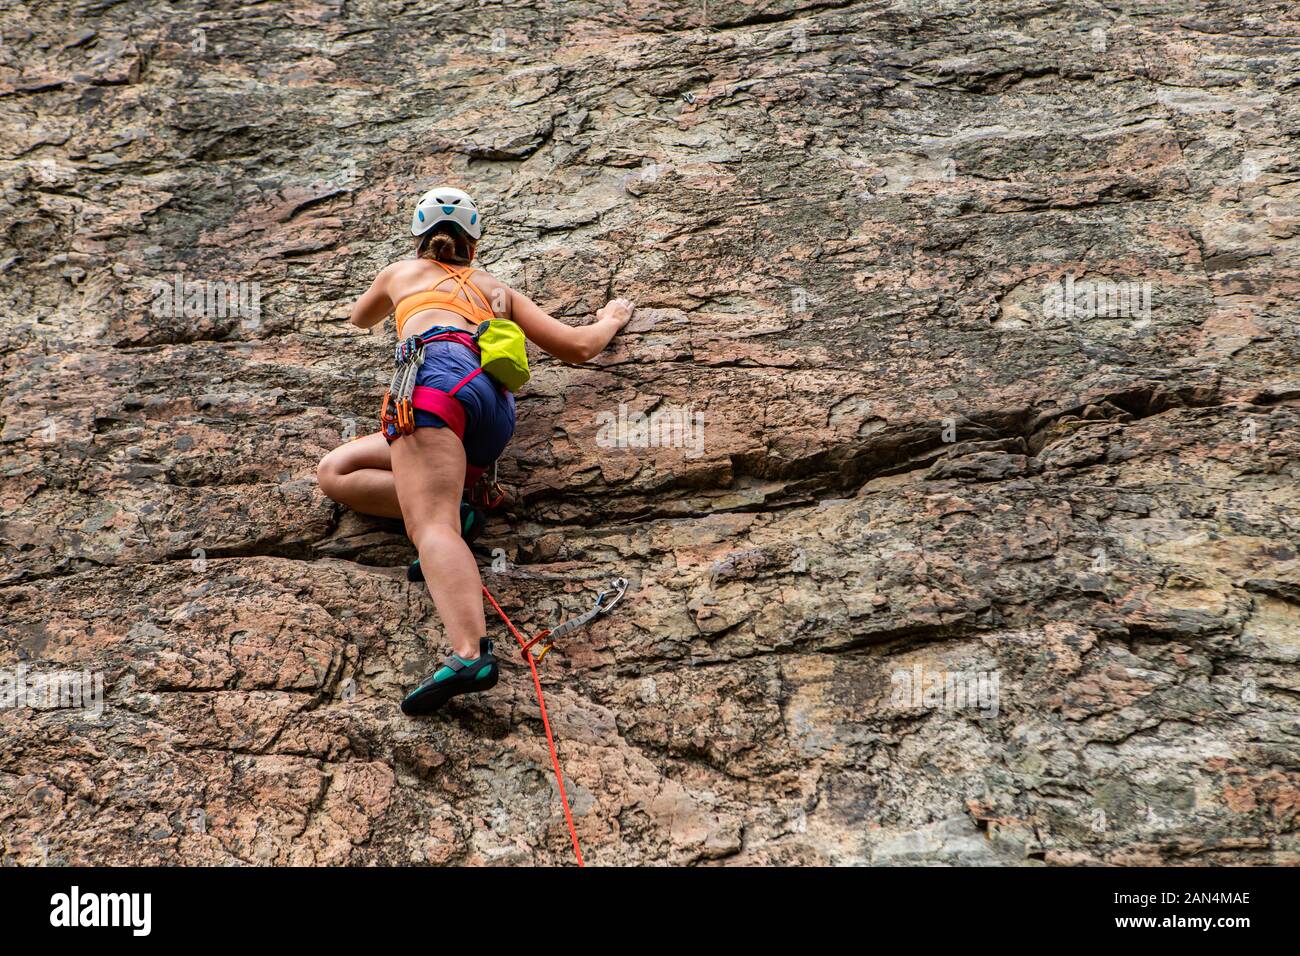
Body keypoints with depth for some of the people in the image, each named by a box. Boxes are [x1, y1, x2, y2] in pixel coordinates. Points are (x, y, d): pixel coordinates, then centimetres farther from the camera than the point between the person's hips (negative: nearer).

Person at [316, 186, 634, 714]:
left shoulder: (402, 272, 32)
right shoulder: (498, 289, 35)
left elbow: (360, 318, 54)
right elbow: (578, 346, 31)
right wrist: (611, 319, 52)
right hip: (497, 418, 5)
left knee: (432, 526, -26)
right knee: (335, 471, 15)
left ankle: (471, 652, -51)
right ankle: (446, 507, -12)